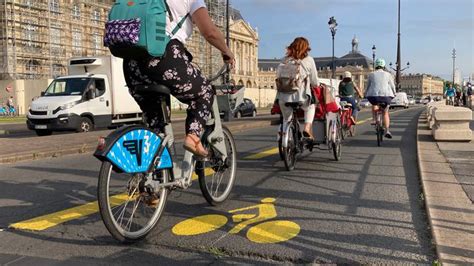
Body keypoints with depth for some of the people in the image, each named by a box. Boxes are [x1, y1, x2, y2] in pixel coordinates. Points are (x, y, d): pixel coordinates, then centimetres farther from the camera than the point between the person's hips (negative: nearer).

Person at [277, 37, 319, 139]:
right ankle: (307, 128, 13)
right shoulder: (309, 60, 1)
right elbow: (315, 82, 3)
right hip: (302, 97, -2)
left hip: (284, 97, 2)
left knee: (286, 119, 25)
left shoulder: (285, 60, 7)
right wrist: (317, 85, 27)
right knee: (311, 107, 31)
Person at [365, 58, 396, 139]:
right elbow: (392, 86, 13)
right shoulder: (388, 74, 10)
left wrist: (366, 94, 28)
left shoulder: (371, 74, 10)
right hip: (386, 95, 0)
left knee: (374, 106, 32)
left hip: (373, 94, 0)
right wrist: (394, 93, 28)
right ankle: (387, 131, -1)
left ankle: (374, 120, 12)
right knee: (385, 113, 11)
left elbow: (368, 86, 14)